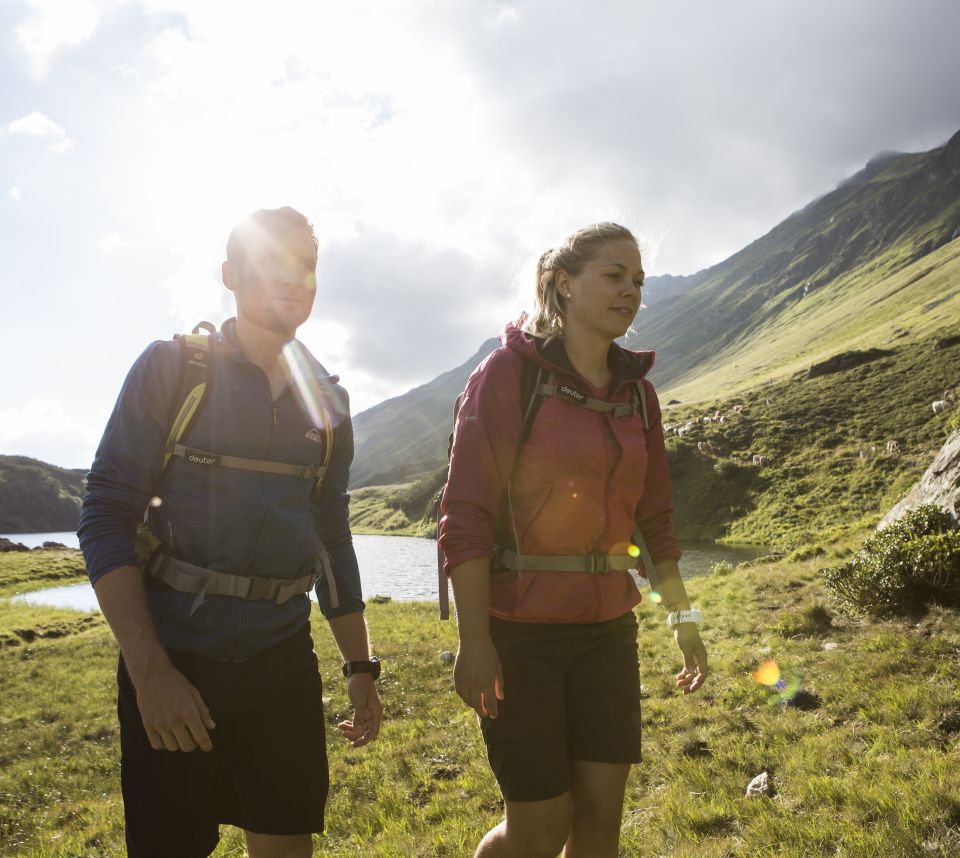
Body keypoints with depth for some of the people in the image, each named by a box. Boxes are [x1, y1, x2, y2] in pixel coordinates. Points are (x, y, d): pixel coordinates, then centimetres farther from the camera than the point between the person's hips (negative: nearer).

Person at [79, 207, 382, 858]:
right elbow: (106, 516, -9)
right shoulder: (172, 368, -4)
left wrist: (360, 666, 11)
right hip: (173, 655, -3)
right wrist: (150, 671, -16)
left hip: (283, 658, 4)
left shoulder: (327, 400, 9)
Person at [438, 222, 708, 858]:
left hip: (606, 626, 5)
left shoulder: (638, 392, 8)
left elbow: (654, 518, 14)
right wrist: (474, 640, -19)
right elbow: (466, 514, -14)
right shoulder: (509, 372, -9)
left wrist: (686, 621, 14)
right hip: (518, 626, -5)